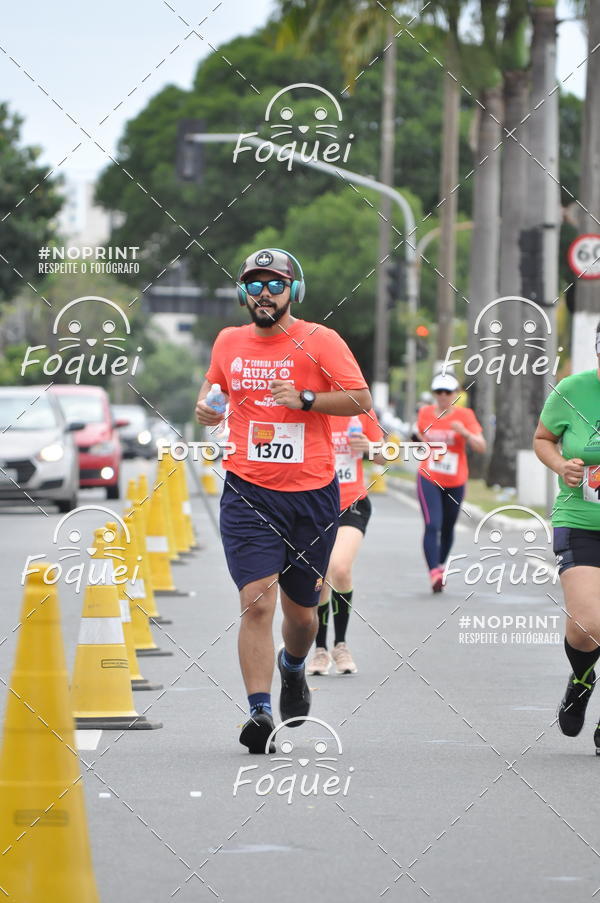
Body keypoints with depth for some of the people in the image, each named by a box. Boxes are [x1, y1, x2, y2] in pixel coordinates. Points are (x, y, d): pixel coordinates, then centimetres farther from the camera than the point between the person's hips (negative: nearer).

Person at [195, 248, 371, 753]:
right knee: (257, 602, -16)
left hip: (312, 493, -1)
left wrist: (305, 399, -18)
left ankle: (293, 668, 46)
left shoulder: (320, 341, -3)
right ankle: (260, 711, -17)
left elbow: (362, 399, -6)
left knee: (301, 610, 12)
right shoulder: (229, 342, 7)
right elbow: (213, 384, 26)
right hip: (248, 492, 1)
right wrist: (206, 405, 3)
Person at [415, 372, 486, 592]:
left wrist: (465, 433, -30)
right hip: (429, 479, -1)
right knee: (432, 525, -18)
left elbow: (481, 447, -14)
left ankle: (440, 565, 37)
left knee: (447, 528, 14)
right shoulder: (425, 413, 1)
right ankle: (434, 573, -26)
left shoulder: (465, 415, -6)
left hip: (455, 482, 1)